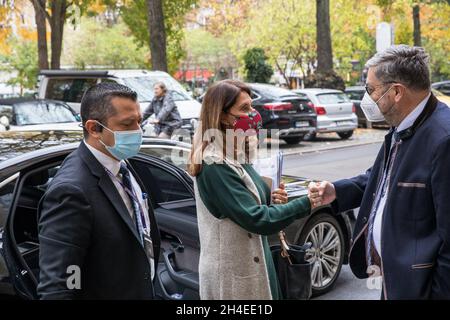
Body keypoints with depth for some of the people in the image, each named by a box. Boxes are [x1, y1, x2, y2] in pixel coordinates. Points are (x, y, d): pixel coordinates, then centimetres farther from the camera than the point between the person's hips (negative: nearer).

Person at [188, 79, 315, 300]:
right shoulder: (215, 166, -21)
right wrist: (306, 204, -20)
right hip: (232, 275, -9)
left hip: (250, 265, 9)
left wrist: (271, 201, -4)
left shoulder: (236, 157, 7)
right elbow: (255, 219, -23)